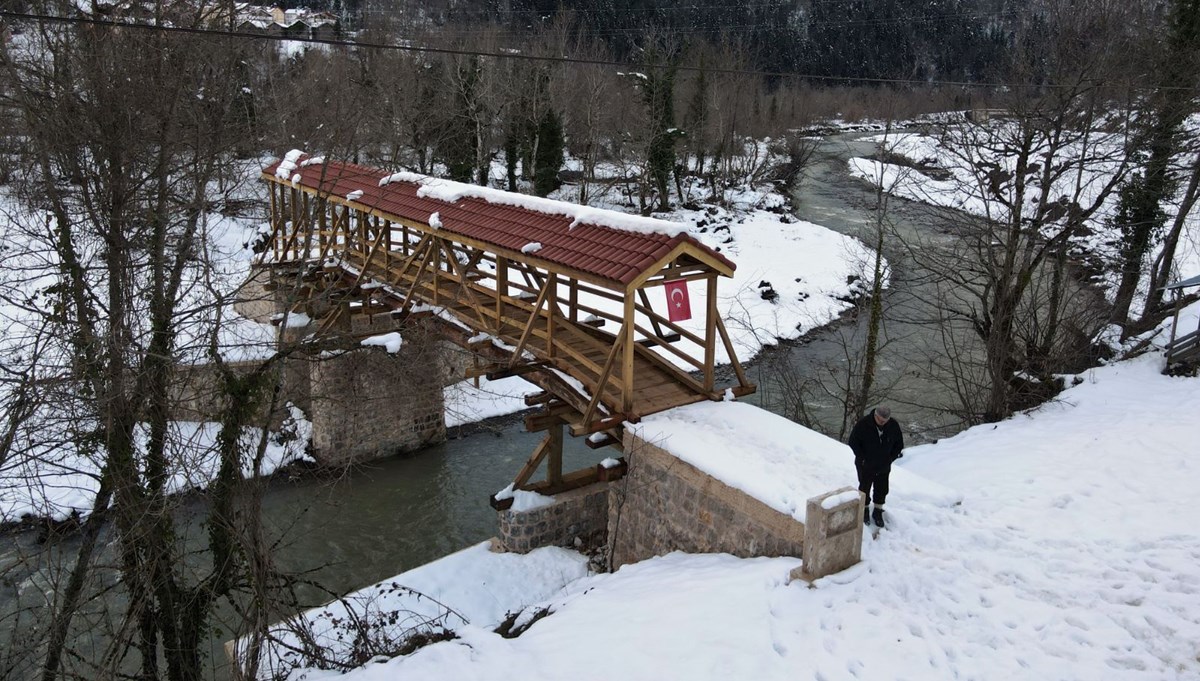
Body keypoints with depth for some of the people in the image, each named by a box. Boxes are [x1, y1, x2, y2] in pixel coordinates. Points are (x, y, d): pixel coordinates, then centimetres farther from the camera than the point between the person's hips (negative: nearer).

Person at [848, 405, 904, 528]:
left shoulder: (893, 425, -13)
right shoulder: (862, 424, -22)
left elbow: (899, 444, 3)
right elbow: (853, 443, -12)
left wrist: (890, 458, -5)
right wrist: (862, 459, -14)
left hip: (884, 466, 3)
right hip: (865, 466, -2)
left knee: (882, 490, 14)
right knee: (865, 488, 12)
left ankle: (878, 512, 32)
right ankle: (865, 511, 32)